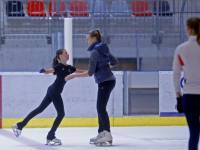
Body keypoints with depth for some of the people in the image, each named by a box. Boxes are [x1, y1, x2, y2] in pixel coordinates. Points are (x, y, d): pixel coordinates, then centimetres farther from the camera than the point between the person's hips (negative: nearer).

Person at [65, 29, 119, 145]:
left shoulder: (95, 52, -15)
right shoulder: (104, 49, 12)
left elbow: (90, 73, -18)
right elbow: (115, 62, 21)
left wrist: (73, 76, -15)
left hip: (105, 82, -9)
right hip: (109, 80, 9)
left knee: (101, 108, -9)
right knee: (100, 107, 12)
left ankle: (107, 135, -10)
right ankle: (101, 133, 16)